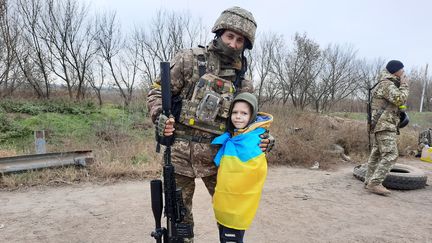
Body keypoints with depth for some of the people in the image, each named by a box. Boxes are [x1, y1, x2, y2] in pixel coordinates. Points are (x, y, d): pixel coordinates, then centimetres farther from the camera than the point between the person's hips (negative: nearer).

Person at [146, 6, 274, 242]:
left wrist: (264, 139, -6)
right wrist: (159, 116, -19)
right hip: (180, 152, -2)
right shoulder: (189, 59, -3)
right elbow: (157, 90, 0)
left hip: (217, 155, 3)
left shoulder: (242, 82, 7)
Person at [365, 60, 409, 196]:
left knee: (377, 154, 10)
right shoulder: (387, 84, -11)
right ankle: (375, 183, -18)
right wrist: (404, 85, -8)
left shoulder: (386, 84, 21)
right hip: (385, 125, -11)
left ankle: (369, 181, 14)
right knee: (390, 155, -15)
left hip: (381, 125, 11)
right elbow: (400, 100, -20)